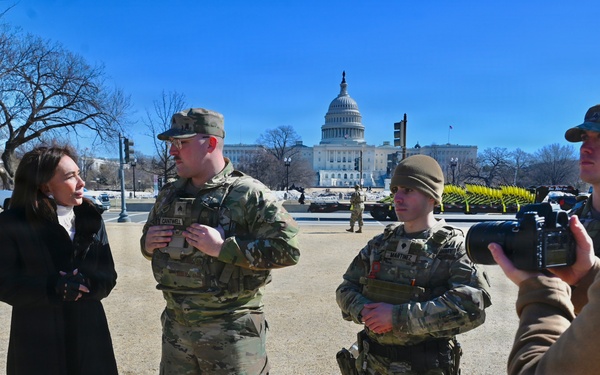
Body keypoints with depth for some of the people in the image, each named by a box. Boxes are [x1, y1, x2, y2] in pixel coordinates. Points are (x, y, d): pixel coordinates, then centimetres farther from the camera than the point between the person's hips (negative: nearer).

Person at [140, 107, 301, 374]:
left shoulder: (247, 193, -14)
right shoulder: (169, 194, 7)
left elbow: (289, 248, -20)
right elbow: (149, 241, 21)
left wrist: (223, 247, -25)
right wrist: (147, 243, -3)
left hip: (230, 331, -6)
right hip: (175, 326, 6)